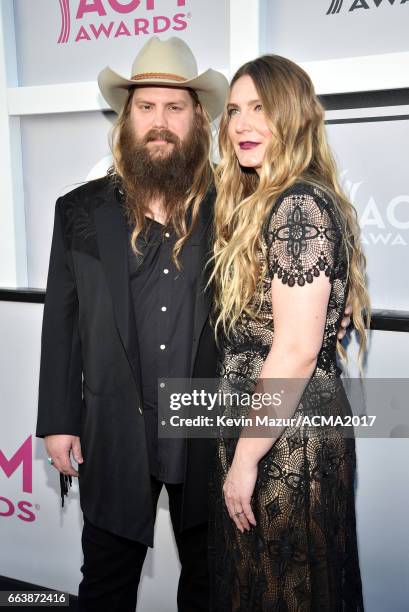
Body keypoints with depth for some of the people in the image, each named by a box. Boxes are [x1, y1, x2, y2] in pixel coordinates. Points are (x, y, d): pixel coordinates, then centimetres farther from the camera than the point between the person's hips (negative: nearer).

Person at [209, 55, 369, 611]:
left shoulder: (300, 206, -19)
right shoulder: (262, 203, 11)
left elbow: (296, 351, -23)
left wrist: (245, 457, -17)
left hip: (288, 442, -9)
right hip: (265, 424, 9)